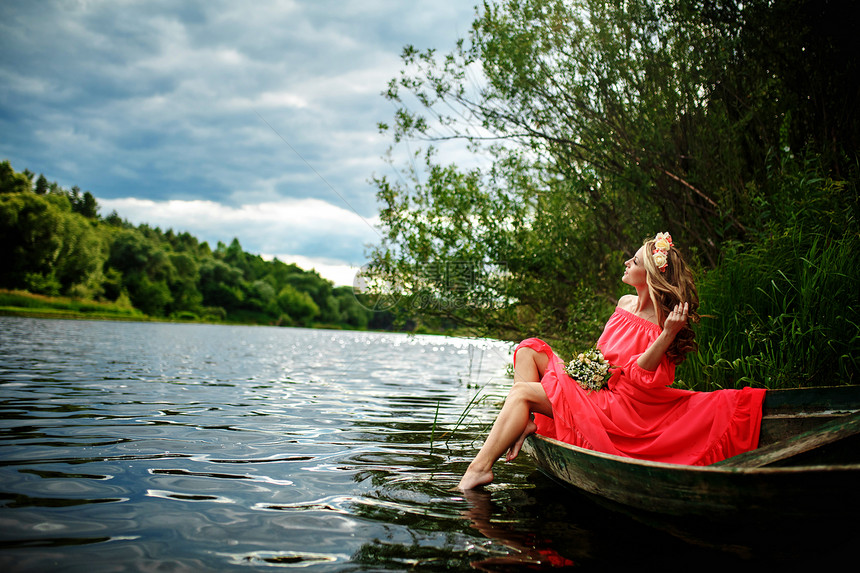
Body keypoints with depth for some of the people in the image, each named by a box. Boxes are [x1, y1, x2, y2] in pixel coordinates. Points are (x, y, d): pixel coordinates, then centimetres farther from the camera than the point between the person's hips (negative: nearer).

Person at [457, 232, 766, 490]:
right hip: (592, 385, 9)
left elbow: (639, 378, -25)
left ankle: (481, 467, -19)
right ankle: (528, 421, -12)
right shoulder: (625, 303, 7)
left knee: (522, 392, -19)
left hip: (618, 404, -9)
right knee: (529, 349, 4)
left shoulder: (662, 324, -17)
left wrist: (669, 334, -33)